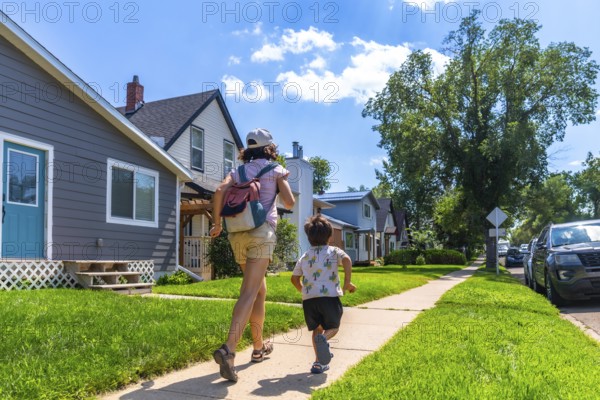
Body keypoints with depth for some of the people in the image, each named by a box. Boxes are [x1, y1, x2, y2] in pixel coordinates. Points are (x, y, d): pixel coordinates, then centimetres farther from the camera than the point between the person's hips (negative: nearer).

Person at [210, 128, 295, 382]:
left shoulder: (238, 171, 15)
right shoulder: (276, 170, 7)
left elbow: (220, 191, -3)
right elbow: (289, 203, -1)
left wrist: (217, 223, 6)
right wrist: (283, 181, 17)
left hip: (238, 234, 5)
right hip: (262, 231, -5)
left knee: (260, 289, 19)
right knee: (249, 293, -12)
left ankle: (259, 347, 27)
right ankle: (228, 349, -29)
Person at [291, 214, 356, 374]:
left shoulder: (304, 256, 18)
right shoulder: (333, 251, 8)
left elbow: (294, 278, 18)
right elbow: (346, 260, -12)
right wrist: (347, 283, -9)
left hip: (308, 299, 3)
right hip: (329, 296, -3)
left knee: (317, 328, 21)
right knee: (333, 327, 15)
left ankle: (319, 361, 11)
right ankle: (324, 338, -19)